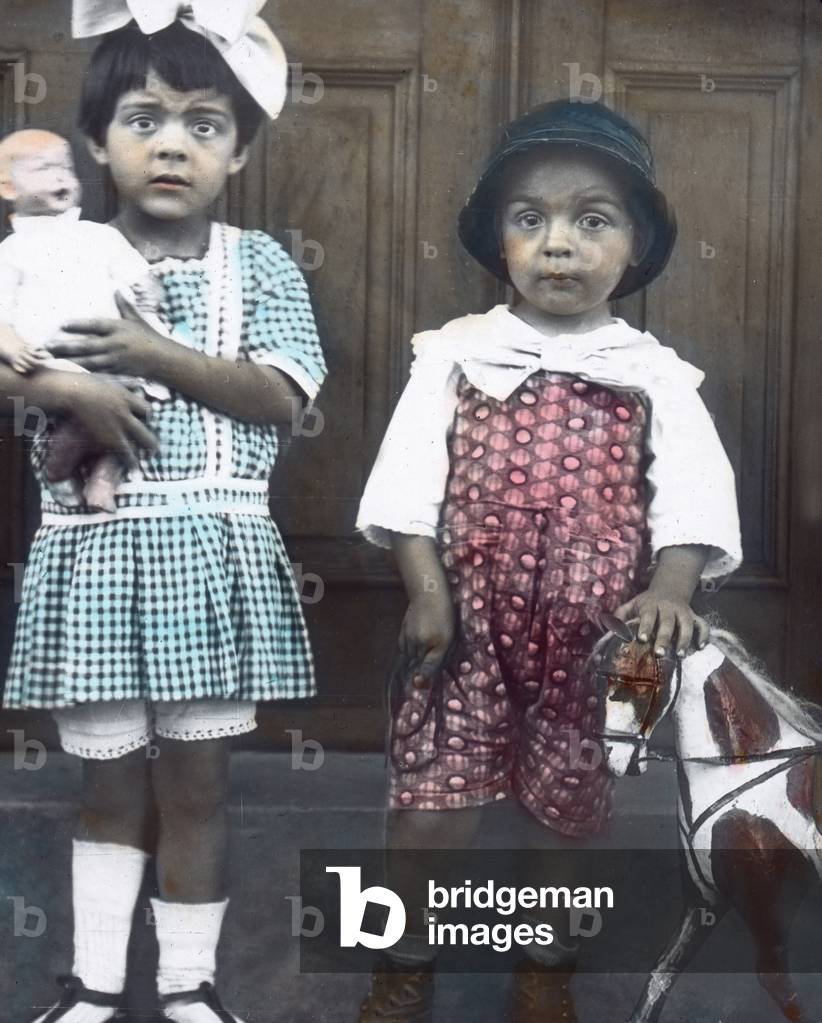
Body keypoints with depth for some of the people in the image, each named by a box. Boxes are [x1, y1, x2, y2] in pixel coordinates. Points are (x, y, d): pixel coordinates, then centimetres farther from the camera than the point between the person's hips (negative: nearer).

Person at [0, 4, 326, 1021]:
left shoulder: (259, 265, 2)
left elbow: (282, 397, -8)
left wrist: (150, 353, -16)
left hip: (214, 550, 0)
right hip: (93, 547, 1)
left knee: (196, 780, 9)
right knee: (109, 781, 11)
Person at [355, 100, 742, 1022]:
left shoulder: (656, 374, 3)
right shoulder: (456, 354, 3)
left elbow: (693, 490, -5)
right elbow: (409, 474, -1)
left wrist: (668, 591, -20)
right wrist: (426, 589, -11)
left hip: (594, 632, 1)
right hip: (470, 621, 0)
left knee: (566, 812, 13)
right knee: (429, 810, 2)